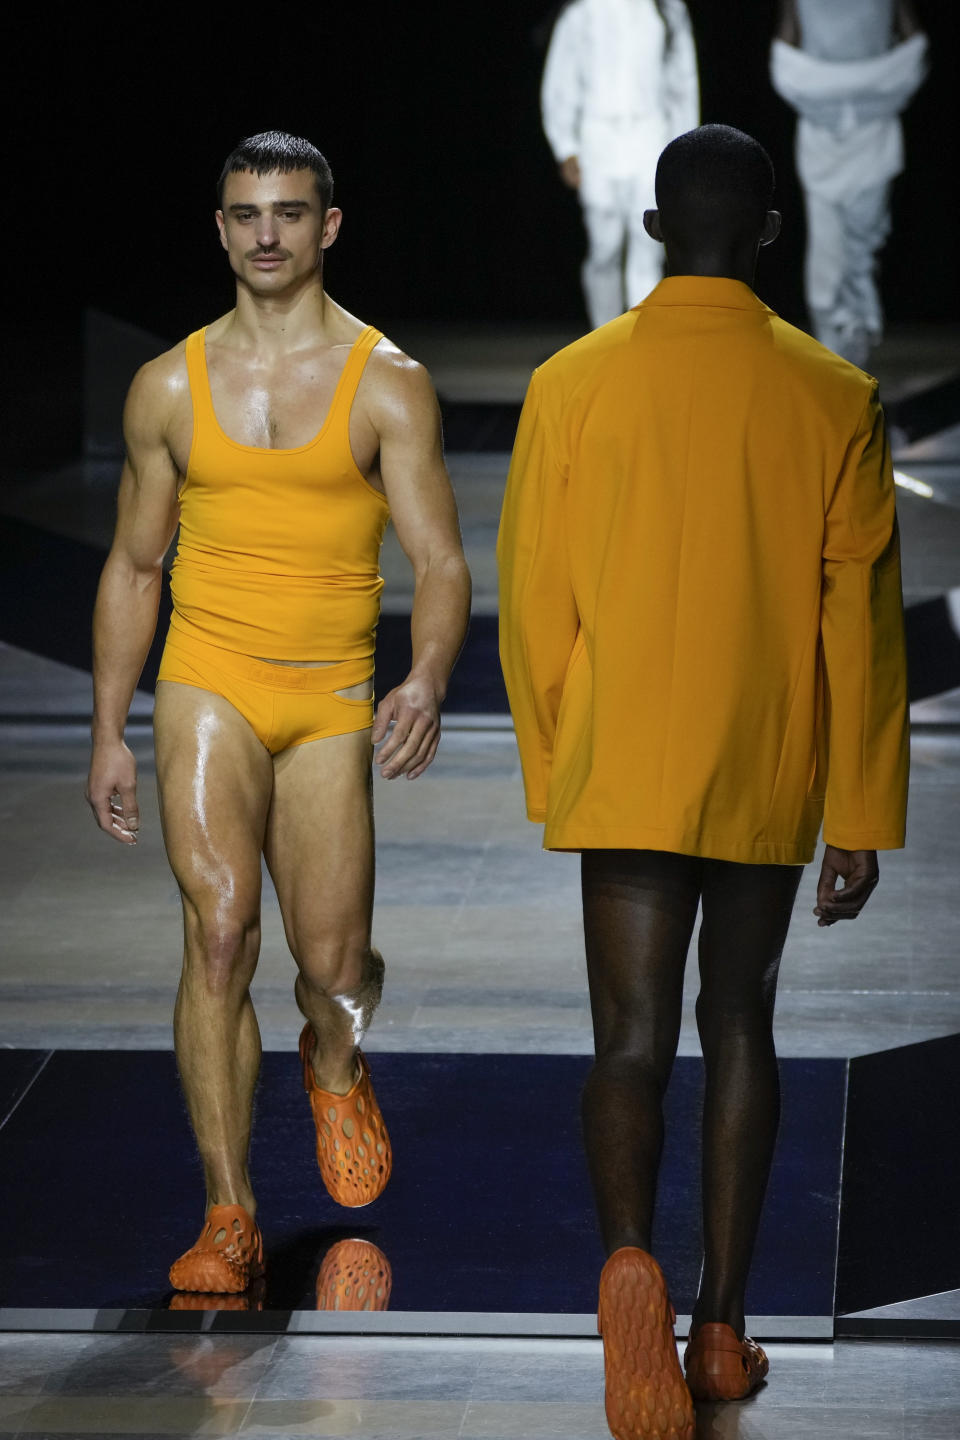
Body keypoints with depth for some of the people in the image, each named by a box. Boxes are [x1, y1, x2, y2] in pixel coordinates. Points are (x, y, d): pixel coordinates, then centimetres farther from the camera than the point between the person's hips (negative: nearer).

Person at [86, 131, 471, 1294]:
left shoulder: (387, 384, -1)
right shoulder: (171, 387, 6)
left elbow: (439, 560, -6)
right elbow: (132, 565, 14)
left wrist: (427, 683, -26)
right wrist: (107, 733, 10)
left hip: (334, 699, 0)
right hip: (208, 683, 0)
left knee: (331, 966, 2)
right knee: (220, 927, -19)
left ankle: (335, 1063, 41)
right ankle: (228, 1216, -16)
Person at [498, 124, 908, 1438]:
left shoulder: (574, 386, -5)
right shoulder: (834, 398, -4)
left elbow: (533, 602, -1)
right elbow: (862, 620, -3)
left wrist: (551, 776, 12)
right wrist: (861, 820, 3)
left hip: (624, 775, -1)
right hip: (770, 784, 1)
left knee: (632, 1040, 0)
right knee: (739, 1027, 15)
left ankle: (631, 1255, -28)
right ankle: (722, 1327, 19)